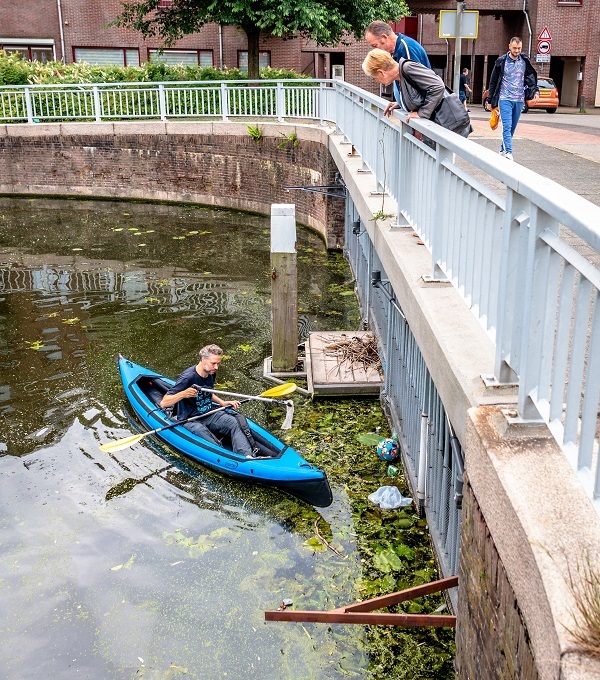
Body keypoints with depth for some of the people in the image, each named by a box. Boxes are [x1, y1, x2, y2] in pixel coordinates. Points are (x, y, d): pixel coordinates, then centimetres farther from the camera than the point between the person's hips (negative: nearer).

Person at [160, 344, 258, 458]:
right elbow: (163, 404, -23)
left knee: (234, 423, -21)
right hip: (190, 421, -6)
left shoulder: (211, 374, 4)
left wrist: (223, 403, 12)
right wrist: (183, 394, -39)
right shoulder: (188, 377, -21)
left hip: (209, 415, 6)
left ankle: (248, 456, -36)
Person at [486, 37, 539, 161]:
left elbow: (531, 78, 8)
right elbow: (493, 82, 5)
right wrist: (490, 100, 5)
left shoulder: (525, 62, 6)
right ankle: (508, 153, -21)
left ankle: (503, 150, 24)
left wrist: (535, 91, -11)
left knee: (512, 127, 9)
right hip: (505, 99, -3)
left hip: (519, 100, 4)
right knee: (507, 126, -15)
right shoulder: (501, 62, 0)